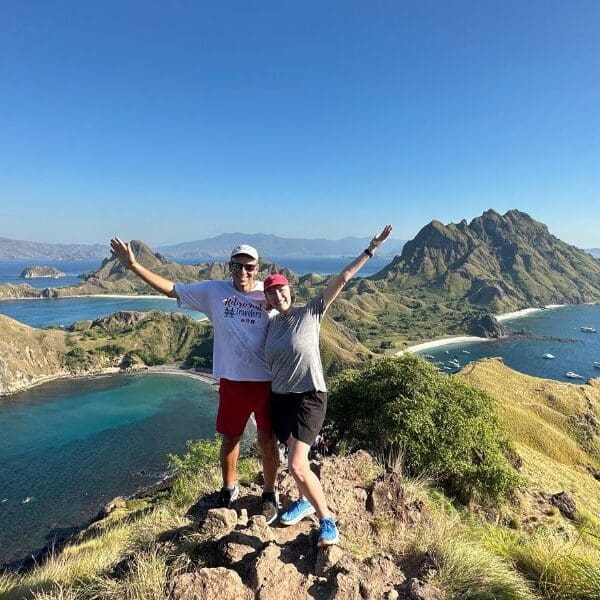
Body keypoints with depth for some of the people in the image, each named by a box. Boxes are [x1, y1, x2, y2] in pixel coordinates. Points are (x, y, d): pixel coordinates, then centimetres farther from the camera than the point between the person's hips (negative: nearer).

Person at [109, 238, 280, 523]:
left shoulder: (268, 294, -4)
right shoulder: (213, 291, -1)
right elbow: (171, 289, 2)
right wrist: (133, 265, -1)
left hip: (267, 381, -1)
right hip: (232, 382, 2)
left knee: (267, 440, 10)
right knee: (230, 438, 17)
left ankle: (270, 494, 34)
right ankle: (229, 489, 43)